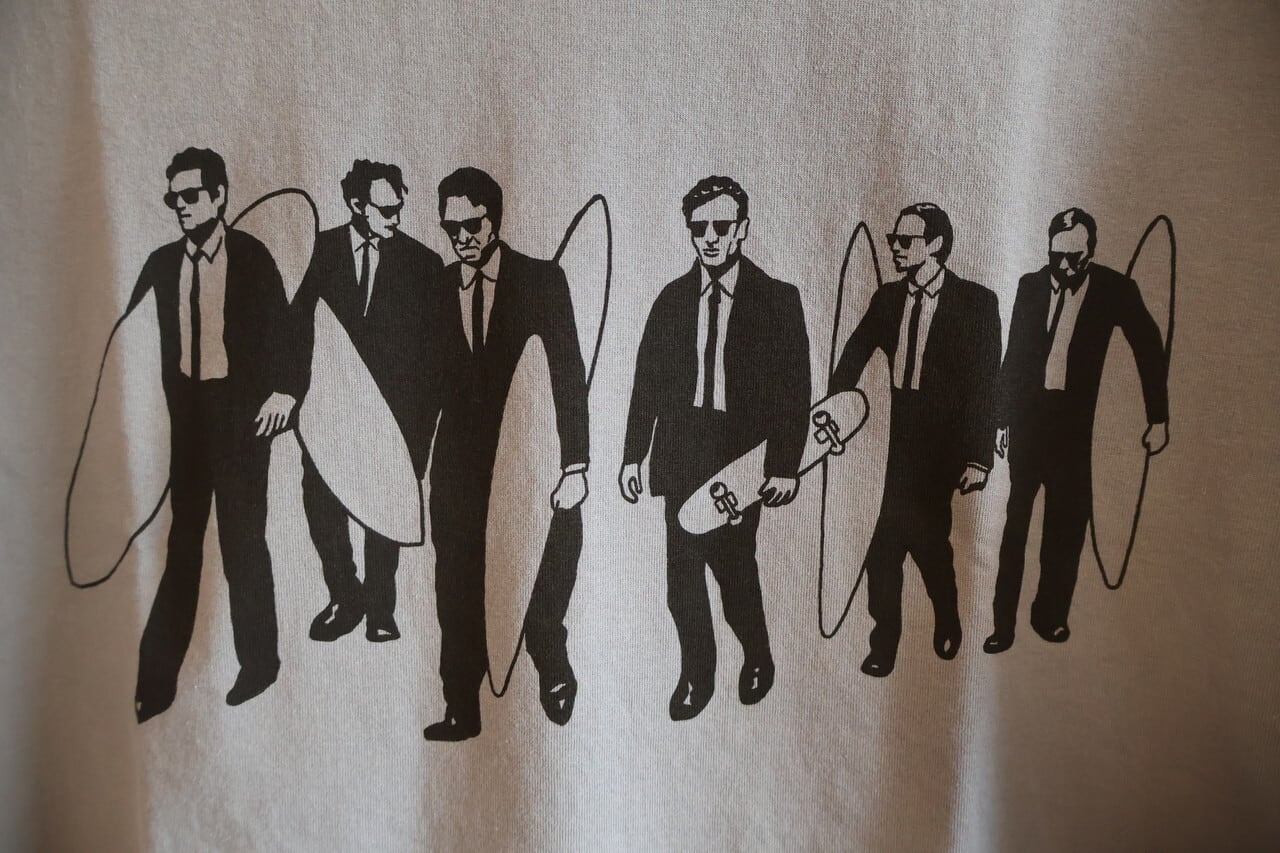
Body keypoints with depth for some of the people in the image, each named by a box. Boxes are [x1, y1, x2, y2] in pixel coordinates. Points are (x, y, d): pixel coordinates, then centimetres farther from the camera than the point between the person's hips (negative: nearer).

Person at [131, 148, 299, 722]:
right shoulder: (162, 263, 9)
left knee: (242, 542, 3)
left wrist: (283, 390, -20)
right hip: (183, 414, 4)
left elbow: (281, 327, -7)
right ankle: (155, 681, 16)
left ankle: (258, 662, 19)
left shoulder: (252, 256, -3)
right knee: (178, 544, 8)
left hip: (240, 412, -4)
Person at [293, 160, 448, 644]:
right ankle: (344, 598, 19)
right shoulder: (319, 250, 4)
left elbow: (432, 349, 2)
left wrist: (421, 419, -3)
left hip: (393, 406, -1)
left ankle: (380, 607, 18)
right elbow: (300, 324, 6)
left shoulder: (422, 263, 2)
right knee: (320, 500, -3)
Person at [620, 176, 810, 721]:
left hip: (742, 455, -3)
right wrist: (633, 455, 7)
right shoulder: (672, 298, 9)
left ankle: (757, 658, 29)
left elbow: (795, 389, -2)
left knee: (734, 565, 0)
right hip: (682, 454, 3)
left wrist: (786, 466, -7)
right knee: (683, 570, 4)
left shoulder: (778, 300, 0)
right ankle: (696, 676, 24)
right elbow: (647, 380, 10)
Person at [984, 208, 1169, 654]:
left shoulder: (1114, 288, -1)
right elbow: (1013, 357, 8)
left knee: (1066, 521, 4)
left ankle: (1051, 614, 19)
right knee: (1015, 520, 3)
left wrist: (1159, 418, 6)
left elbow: (1149, 350, 6)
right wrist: (1003, 420, 8)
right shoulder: (1030, 285, 4)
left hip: (1075, 421, -1)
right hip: (1028, 416, 1)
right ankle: (1004, 622, 10)